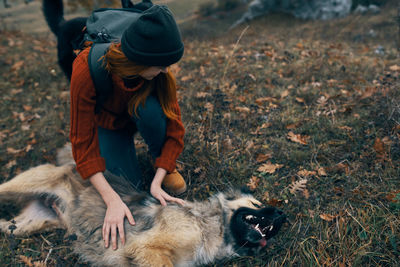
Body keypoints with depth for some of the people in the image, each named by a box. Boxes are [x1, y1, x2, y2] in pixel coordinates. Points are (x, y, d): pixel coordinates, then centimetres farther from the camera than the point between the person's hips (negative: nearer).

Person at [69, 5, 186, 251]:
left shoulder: (158, 68, -31)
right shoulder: (87, 70, -38)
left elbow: (174, 123, -27)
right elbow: (83, 142, -35)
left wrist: (157, 182, -35)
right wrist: (113, 200, -42)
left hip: (138, 114, 2)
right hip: (108, 122, -1)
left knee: (150, 108, -35)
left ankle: (165, 164, -6)